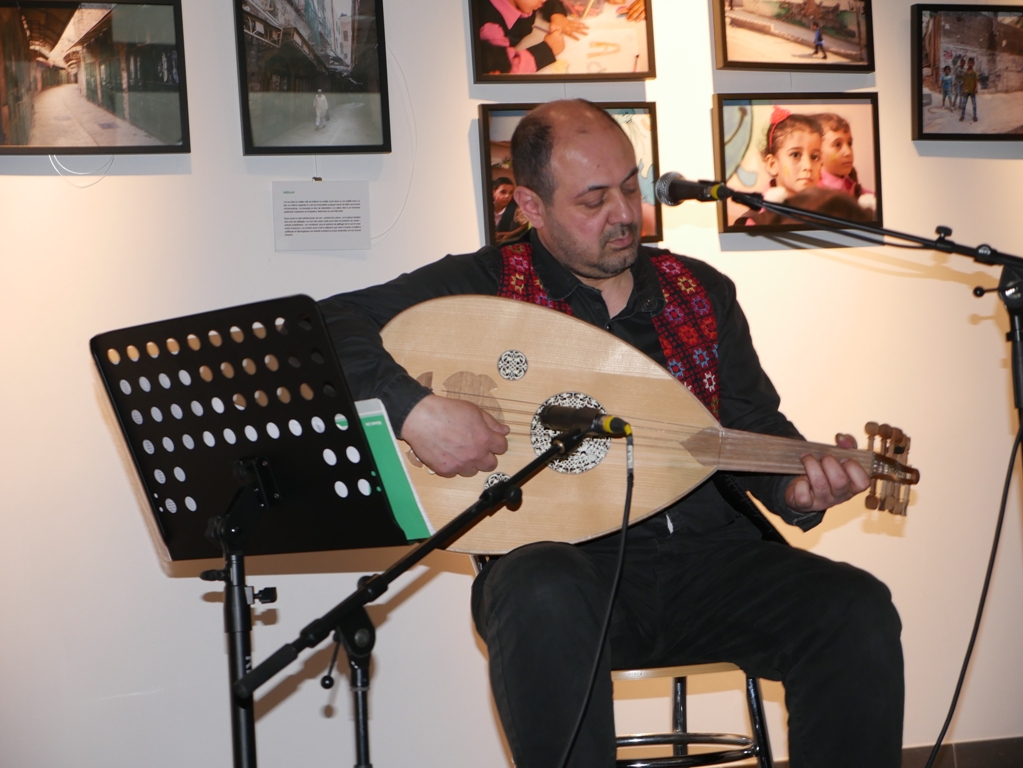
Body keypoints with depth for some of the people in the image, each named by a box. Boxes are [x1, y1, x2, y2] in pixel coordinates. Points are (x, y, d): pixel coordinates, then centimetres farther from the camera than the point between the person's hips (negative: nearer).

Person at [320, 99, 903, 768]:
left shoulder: (702, 292, 15)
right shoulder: (485, 286, 3)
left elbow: (757, 430, 14)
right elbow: (324, 329, -4)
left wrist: (797, 489, -9)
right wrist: (415, 408, -21)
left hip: (704, 554, 4)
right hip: (562, 556, -3)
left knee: (858, 613, -22)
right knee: (546, 600, -39)